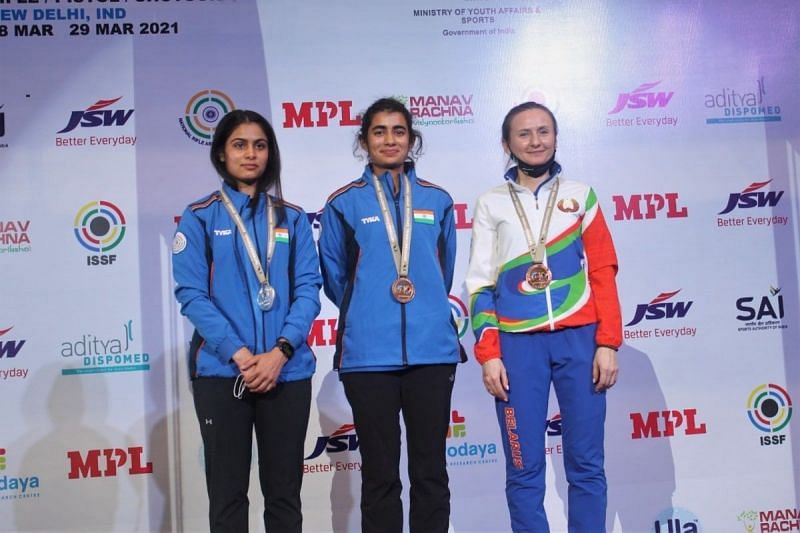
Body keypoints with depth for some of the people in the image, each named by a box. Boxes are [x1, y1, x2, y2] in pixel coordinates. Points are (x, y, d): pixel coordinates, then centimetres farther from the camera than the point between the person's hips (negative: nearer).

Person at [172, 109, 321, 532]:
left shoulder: (292, 219, 10)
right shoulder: (199, 218, 4)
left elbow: (308, 289, 2)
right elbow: (191, 293, -5)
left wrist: (280, 351, -13)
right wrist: (239, 354, -15)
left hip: (288, 370, 2)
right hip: (221, 370, -2)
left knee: (284, 491, 9)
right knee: (228, 492, 5)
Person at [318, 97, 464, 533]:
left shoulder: (437, 201, 9)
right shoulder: (344, 204, 3)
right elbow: (334, 278, 9)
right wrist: (367, 314, 11)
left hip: (432, 349, 2)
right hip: (368, 354, -1)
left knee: (430, 472, 8)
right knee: (379, 475, 7)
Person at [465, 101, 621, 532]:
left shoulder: (580, 195, 11)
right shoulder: (491, 204, 10)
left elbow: (603, 273, 6)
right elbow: (480, 283, 6)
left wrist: (607, 342, -3)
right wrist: (488, 354, -2)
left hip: (579, 339, 1)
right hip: (517, 344, 0)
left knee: (586, 464, 5)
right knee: (524, 468, 3)